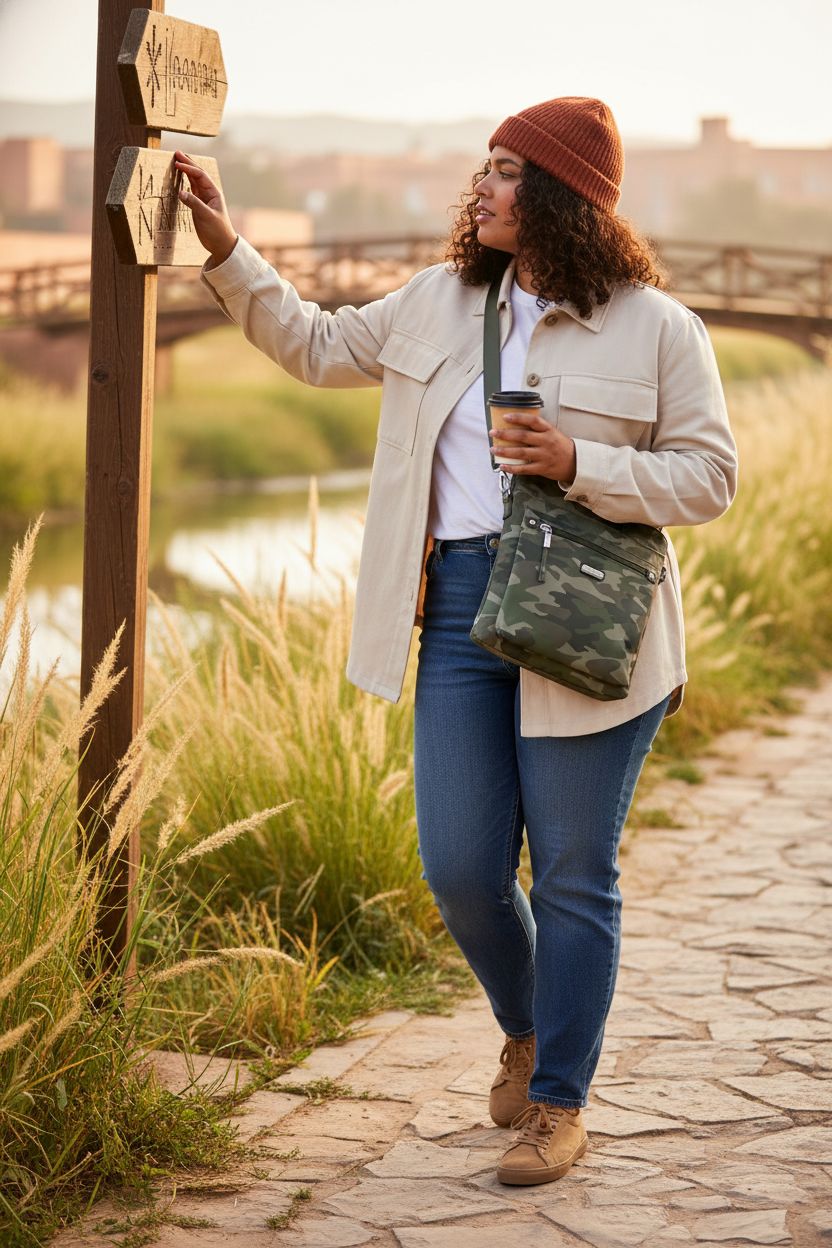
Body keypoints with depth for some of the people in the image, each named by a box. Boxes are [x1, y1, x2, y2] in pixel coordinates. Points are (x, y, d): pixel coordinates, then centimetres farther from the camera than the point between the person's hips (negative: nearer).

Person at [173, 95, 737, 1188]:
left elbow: (709, 477, -5)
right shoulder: (441, 303, 10)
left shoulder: (655, 328, -4)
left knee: (572, 875, 3)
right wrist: (227, 251, 14)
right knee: (460, 869, 5)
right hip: (461, 612, 5)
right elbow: (315, 346, 22)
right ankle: (525, 1032, 34)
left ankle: (559, 1106, 17)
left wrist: (579, 464, -17)